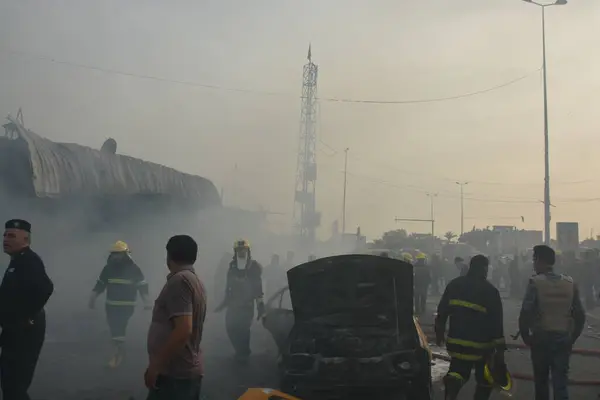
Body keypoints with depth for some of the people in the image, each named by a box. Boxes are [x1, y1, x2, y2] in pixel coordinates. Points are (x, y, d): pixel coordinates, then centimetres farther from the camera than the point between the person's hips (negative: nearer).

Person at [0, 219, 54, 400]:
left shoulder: (29, 261, -17)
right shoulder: (18, 261, 14)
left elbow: (45, 288, -34)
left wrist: (27, 317, -25)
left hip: (24, 332, -10)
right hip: (17, 331, 10)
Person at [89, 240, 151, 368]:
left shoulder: (133, 269, -6)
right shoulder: (108, 268, 5)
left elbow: (143, 286, -5)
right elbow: (99, 285, 13)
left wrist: (146, 301, -13)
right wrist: (92, 298, 5)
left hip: (126, 306, -4)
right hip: (111, 305, 5)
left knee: (119, 328, -14)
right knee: (114, 329, 7)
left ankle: (117, 353, -7)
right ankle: (119, 350, 23)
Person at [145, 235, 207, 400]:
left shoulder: (179, 280, -14)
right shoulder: (196, 281, 14)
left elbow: (183, 330, -24)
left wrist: (155, 366, -19)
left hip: (174, 373, -9)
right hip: (190, 370, 9)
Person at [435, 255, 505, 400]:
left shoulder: (454, 284, 4)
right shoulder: (490, 290, -9)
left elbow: (442, 311, 9)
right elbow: (496, 322, -10)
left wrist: (439, 332, 20)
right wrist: (500, 349, -7)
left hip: (457, 340, 3)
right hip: (481, 344, -3)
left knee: (458, 372, 15)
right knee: (484, 380, 14)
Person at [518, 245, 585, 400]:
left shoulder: (536, 282, -10)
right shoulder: (570, 283, 2)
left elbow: (525, 314, -15)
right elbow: (580, 315, 3)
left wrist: (525, 337, -1)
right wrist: (572, 337, 14)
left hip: (541, 338, -2)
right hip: (564, 339, 3)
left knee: (541, 381, 16)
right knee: (561, 382, 2)